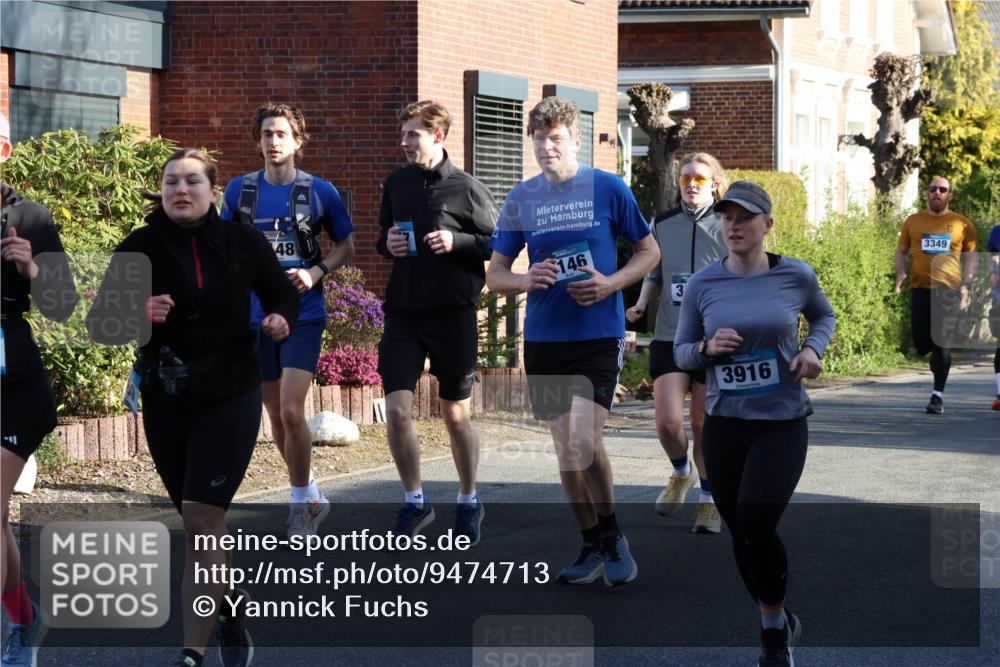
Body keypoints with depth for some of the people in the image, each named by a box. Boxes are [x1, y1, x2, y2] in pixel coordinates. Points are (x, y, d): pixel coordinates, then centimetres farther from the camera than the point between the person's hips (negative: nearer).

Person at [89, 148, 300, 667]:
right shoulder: (138, 250, -4)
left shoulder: (244, 244, -3)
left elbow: (284, 294, 14)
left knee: (202, 520, -13)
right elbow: (97, 324, -4)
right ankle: (232, 602, 40)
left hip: (231, 396, -2)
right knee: (195, 525, 12)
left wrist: (280, 320, -9)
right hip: (165, 400, 2)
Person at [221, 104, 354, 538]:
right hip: (256, 317, 3)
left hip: (303, 314, -3)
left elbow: (346, 246, 8)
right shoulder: (239, 190, 3)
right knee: (276, 415, 9)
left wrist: (315, 273, -10)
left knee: (291, 411, -15)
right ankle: (312, 496, 27)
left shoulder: (319, 192, -2)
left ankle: (301, 504, -1)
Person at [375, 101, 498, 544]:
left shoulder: (467, 188, -6)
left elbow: (499, 242, -1)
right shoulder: (396, 183, 7)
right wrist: (386, 244, -3)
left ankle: (468, 501, 27)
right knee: (397, 409, -7)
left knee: (456, 414, 7)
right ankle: (414, 501, 10)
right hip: (403, 311, 3)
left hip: (452, 313, -3)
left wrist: (457, 242, -16)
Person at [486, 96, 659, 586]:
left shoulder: (607, 188, -2)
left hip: (598, 335, -4)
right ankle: (593, 547, 21)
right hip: (543, 339, 4)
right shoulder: (521, 199, 5)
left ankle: (611, 534, 3)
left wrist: (611, 283, -11)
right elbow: (495, 275, 11)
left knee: (583, 441, -18)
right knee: (565, 449, 8)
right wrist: (528, 280, -12)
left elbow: (649, 252, 7)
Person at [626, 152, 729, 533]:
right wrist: (640, 305, 1)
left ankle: (708, 502, 20)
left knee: (704, 425, 2)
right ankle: (681, 474, 22)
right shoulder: (662, 225, 7)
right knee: (668, 422, -10)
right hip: (670, 337, 2)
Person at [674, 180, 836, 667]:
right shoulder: (702, 284, -2)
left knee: (756, 526, -18)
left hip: (783, 421, -3)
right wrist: (708, 349, -14)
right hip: (723, 423, 3)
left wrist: (813, 349, -5)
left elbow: (824, 316, 15)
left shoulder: (795, 276, -5)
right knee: (741, 533, 10)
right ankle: (779, 626, 33)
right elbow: (680, 352, 7)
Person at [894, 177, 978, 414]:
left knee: (942, 344, -7)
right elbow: (901, 250, 16)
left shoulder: (962, 224, 5)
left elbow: (971, 257, 10)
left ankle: (938, 395, -2)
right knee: (921, 345, 1)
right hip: (920, 288, 2)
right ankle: (938, 362, 35)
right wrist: (901, 272, -3)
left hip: (948, 290, -2)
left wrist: (965, 285, -2)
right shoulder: (913, 222, 9)